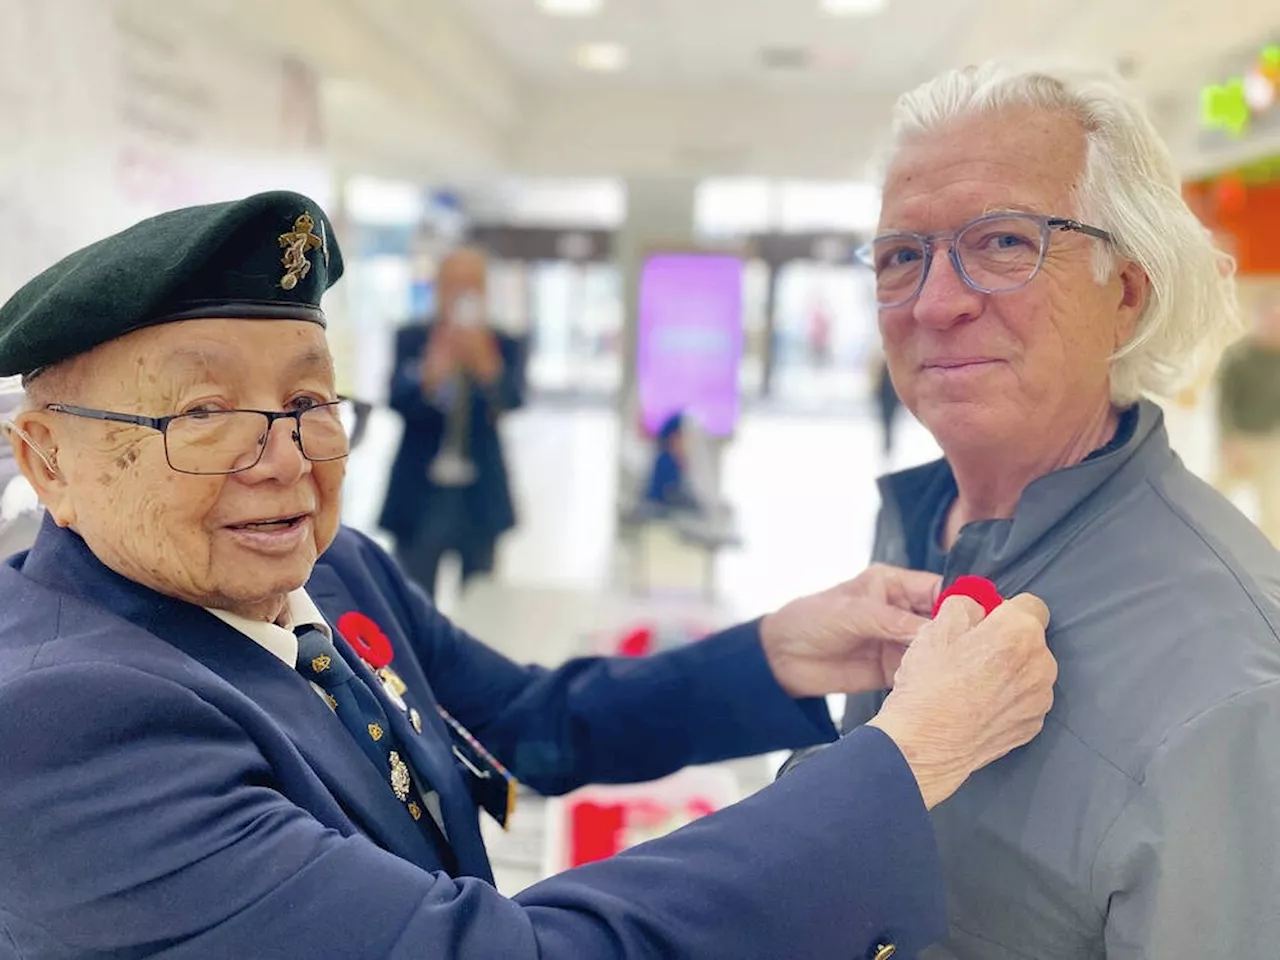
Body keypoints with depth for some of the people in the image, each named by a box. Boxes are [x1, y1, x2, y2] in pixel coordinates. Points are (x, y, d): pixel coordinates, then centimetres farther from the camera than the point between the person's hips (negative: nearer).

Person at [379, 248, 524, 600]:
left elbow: (512, 400, -14)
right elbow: (397, 400, -14)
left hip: (480, 503, 1)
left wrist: (484, 362, -35)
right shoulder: (410, 340, 0)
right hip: (419, 501, -1)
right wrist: (430, 376, -36)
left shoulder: (503, 347, 2)